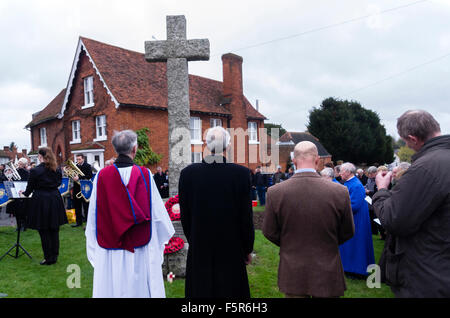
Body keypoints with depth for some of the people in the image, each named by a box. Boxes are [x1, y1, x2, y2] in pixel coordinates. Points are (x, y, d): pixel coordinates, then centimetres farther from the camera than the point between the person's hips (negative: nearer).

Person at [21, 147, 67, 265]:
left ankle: (48, 258, 13)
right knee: (54, 230, 13)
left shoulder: (35, 171, -12)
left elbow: (30, 188, -3)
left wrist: (24, 193, 18)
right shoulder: (57, 170, 1)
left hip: (41, 202, -4)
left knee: (44, 232, 6)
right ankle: (54, 256, 23)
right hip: (55, 200, 5)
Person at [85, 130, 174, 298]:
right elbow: (157, 212, -6)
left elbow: (93, 216, 0)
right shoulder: (144, 174, -10)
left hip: (109, 255, 2)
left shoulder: (102, 175, -6)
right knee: (139, 287, 11)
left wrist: (94, 249, 13)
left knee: (112, 288, 14)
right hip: (140, 252, -1)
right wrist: (163, 238, 12)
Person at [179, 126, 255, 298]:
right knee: (230, 291, 14)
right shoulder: (241, 173, -14)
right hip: (232, 250, -1)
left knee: (200, 291, 16)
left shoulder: (187, 173, -8)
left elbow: (185, 216, -1)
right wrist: (248, 249, 5)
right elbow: (246, 217, -9)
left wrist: (193, 242, 13)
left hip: (199, 250, 2)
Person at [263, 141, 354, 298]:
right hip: (327, 275, 0)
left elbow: (269, 232, -5)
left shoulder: (275, 192, -16)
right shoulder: (340, 192, -16)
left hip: (292, 275, 1)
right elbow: (347, 233, -2)